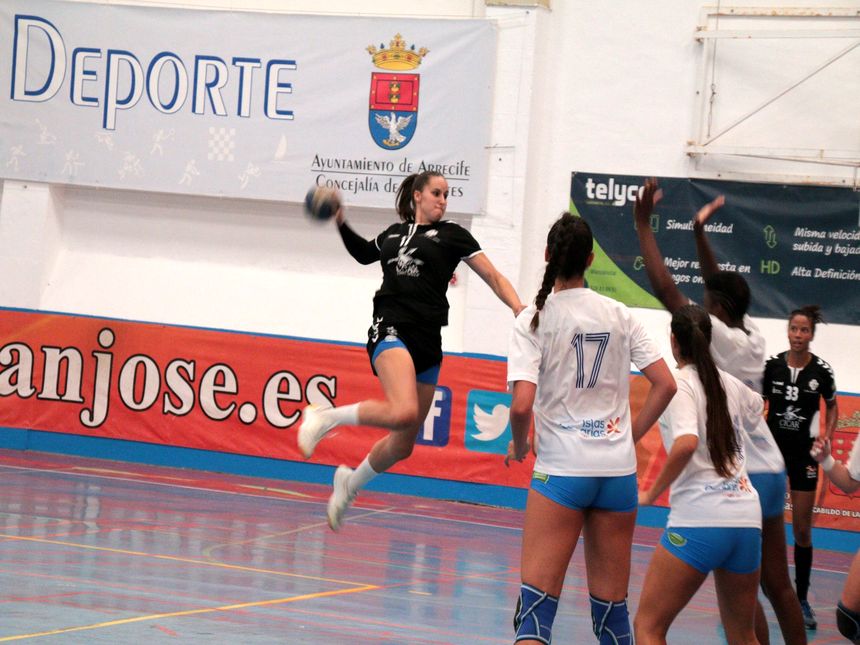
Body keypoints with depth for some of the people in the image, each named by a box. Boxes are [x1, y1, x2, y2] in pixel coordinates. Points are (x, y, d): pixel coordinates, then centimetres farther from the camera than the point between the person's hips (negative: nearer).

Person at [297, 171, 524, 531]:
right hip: (390, 329, -2)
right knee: (404, 411, -32)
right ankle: (324, 417, -17)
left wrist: (519, 310, -9)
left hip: (428, 341, 2)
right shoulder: (393, 234, 14)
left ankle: (350, 482, 32)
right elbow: (364, 253, 36)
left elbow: (494, 278, 7)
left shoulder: (452, 235, 11)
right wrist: (341, 224, 21)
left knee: (404, 444, 8)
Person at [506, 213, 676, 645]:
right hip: (618, 468, 4)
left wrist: (519, 445, 4)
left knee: (536, 604, -4)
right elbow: (665, 385, 4)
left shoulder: (534, 320, -6)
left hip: (561, 470, -4)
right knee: (611, 607, 11)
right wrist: (630, 436, 13)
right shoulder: (618, 315, 5)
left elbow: (522, 404, -15)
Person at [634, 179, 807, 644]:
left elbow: (666, 289, -15)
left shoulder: (721, 339, -12)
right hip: (770, 470, 8)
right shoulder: (752, 338, 7)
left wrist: (643, 225, -10)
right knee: (778, 587, 12)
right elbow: (722, 288, 24)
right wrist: (699, 232, 23)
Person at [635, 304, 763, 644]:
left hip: (698, 519, -6)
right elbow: (756, 410, 36)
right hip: (747, 519, 6)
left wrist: (650, 495, -12)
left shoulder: (679, 383, -5)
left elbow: (686, 442, -22)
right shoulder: (731, 384, 13)